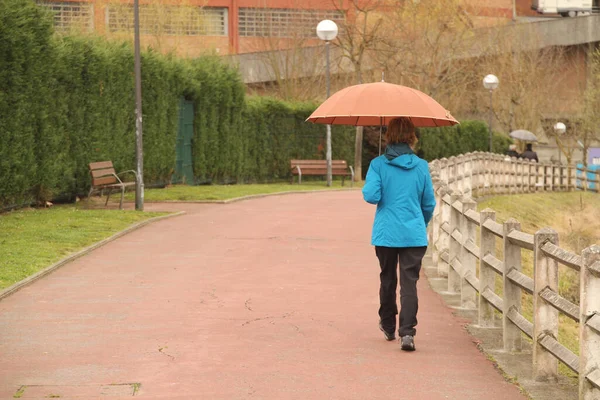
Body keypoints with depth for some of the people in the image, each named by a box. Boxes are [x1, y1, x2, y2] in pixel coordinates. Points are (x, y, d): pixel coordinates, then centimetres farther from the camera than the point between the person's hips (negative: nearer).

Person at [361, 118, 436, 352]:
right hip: (414, 234, 0)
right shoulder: (421, 166, 0)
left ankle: (388, 327, 32)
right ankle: (407, 332, -17)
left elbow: (371, 196, -14)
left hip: (385, 233, 0)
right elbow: (429, 203, 8)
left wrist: (367, 188, 10)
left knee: (387, 280, 18)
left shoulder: (378, 165, -6)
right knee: (409, 283, -2)